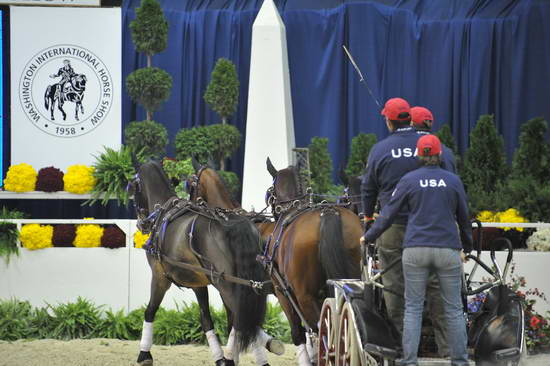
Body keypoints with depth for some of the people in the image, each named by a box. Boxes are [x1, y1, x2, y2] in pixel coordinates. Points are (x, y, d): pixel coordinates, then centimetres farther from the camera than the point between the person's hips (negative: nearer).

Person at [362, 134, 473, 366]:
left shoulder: (409, 180, 0)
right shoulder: (453, 181, 4)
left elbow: (389, 214, 3)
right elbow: (464, 217, 14)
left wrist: (368, 237, 17)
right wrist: (467, 246, 30)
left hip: (416, 250, 0)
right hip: (448, 250, 1)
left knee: (413, 308, 3)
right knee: (454, 308, 6)